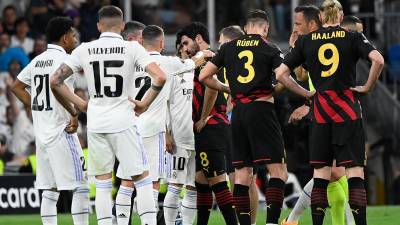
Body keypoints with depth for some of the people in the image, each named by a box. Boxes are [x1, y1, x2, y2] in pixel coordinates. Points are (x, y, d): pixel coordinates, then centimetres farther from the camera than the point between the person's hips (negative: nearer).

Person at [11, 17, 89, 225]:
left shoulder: (37, 61, 13)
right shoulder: (62, 59, -11)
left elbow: (16, 87, 21)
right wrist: (74, 117, -20)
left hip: (41, 131, 8)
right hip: (62, 131, -8)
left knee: (50, 190, 10)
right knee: (80, 186, -4)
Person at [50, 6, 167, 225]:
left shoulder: (84, 50, 2)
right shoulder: (132, 48, -4)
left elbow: (55, 81, 1)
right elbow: (160, 77, -14)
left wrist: (78, 104, 11)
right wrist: (145, 103, -1)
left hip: (95, 124, 2)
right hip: (123, 122, -2)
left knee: (102, 183, 10)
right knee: (142, 178, 5)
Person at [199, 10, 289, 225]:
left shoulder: (229, 47, 11)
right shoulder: (270, 49, 0)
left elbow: (204, 76, 12)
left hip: (238, 111, 5)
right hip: (261, 108, -5)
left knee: (242, 173, 8)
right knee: (278, 171, -5)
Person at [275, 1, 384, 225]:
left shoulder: (306, 41, 7)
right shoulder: (352, 37, 0)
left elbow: (281, 74, 6)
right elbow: (378, 60, -15)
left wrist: (306, 93, 12)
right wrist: (368, 87, -2)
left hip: (321, 112, 2)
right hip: (348, 110, -2)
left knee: (321, 173, 6)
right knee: (355, 171, -4)